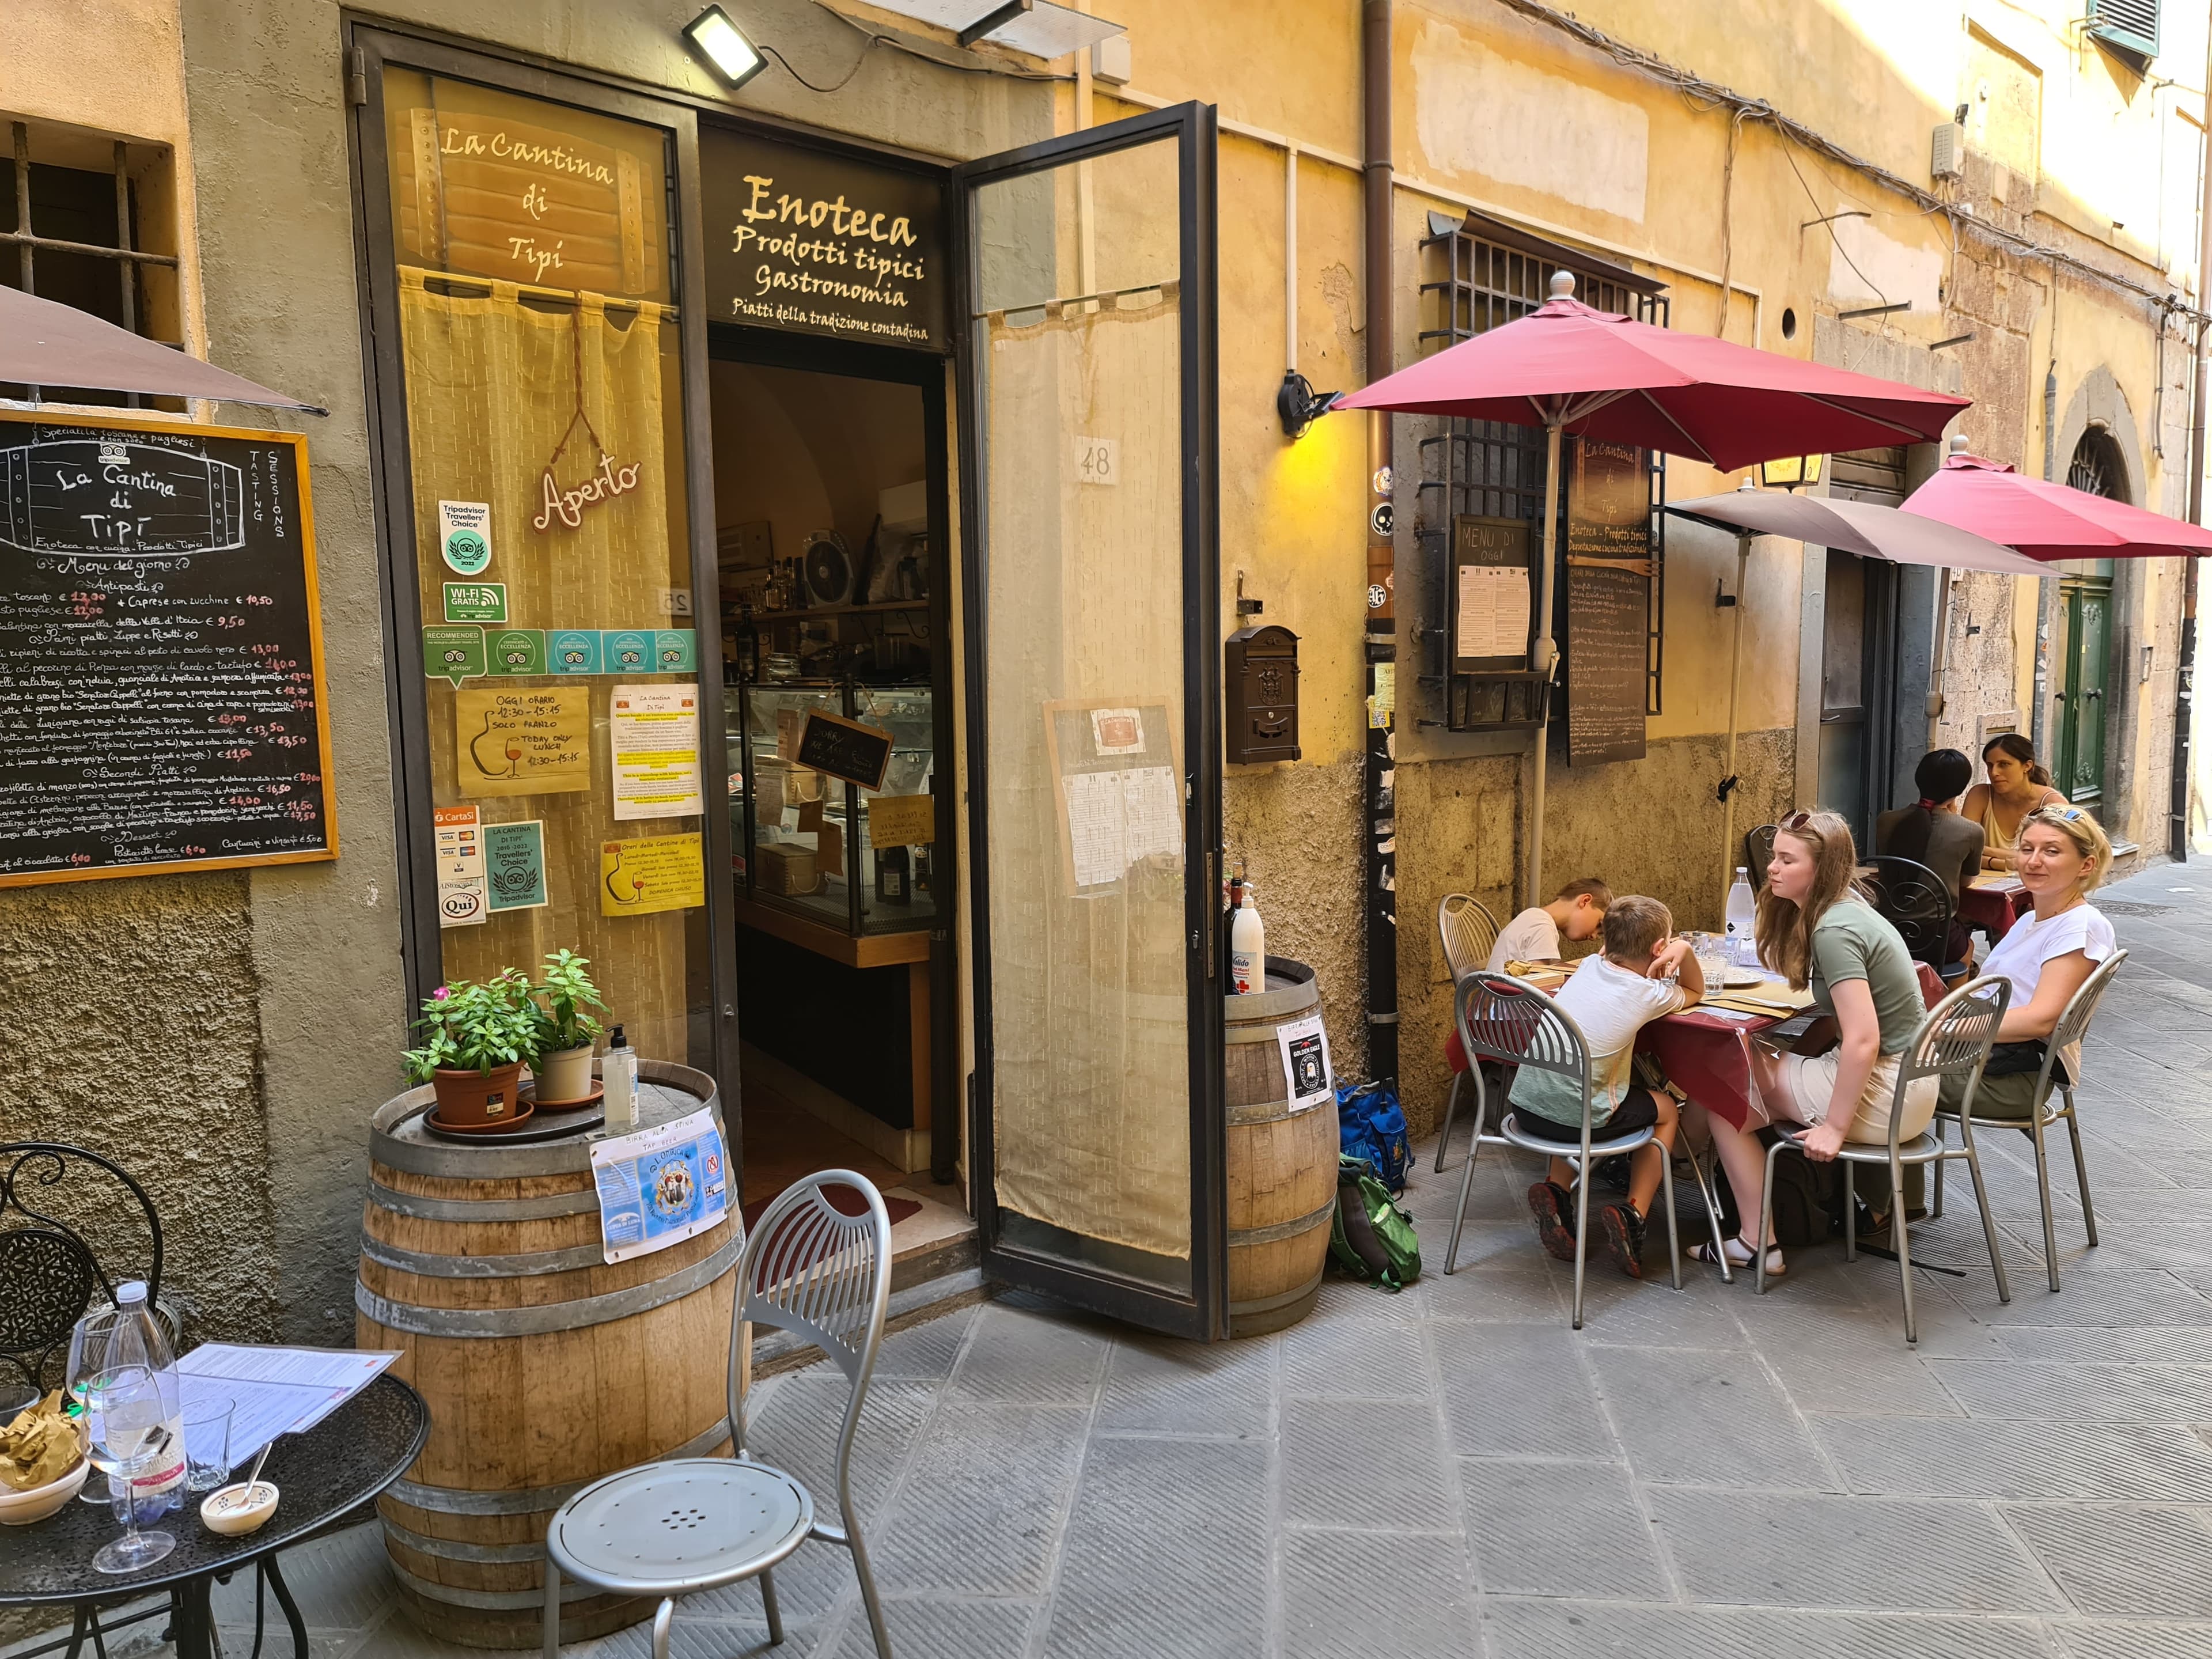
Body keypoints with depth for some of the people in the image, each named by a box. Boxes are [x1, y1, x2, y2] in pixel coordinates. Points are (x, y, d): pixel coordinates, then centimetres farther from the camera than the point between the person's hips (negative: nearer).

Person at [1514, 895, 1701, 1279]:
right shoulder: (1649, 994, -4)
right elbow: (1695, 992, 19)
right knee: (1665, 1109, 23)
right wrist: (1685, 949, 6)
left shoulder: (1590, 964, 8)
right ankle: (1632, 1214, 11)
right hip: (1577, 1120, -5)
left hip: (1525, 1105, 5)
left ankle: (1555, 1191, 19)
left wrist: (1679, 948, 21)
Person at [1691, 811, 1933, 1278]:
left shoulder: (1834, 931, -21)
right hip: (1909, 1083, 10)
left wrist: (1834, 1127, -21)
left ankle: (1758, 1244, 4)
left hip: (1885, 1096, -10)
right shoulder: (1847, 908, 7)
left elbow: (1863, 1040, -28)